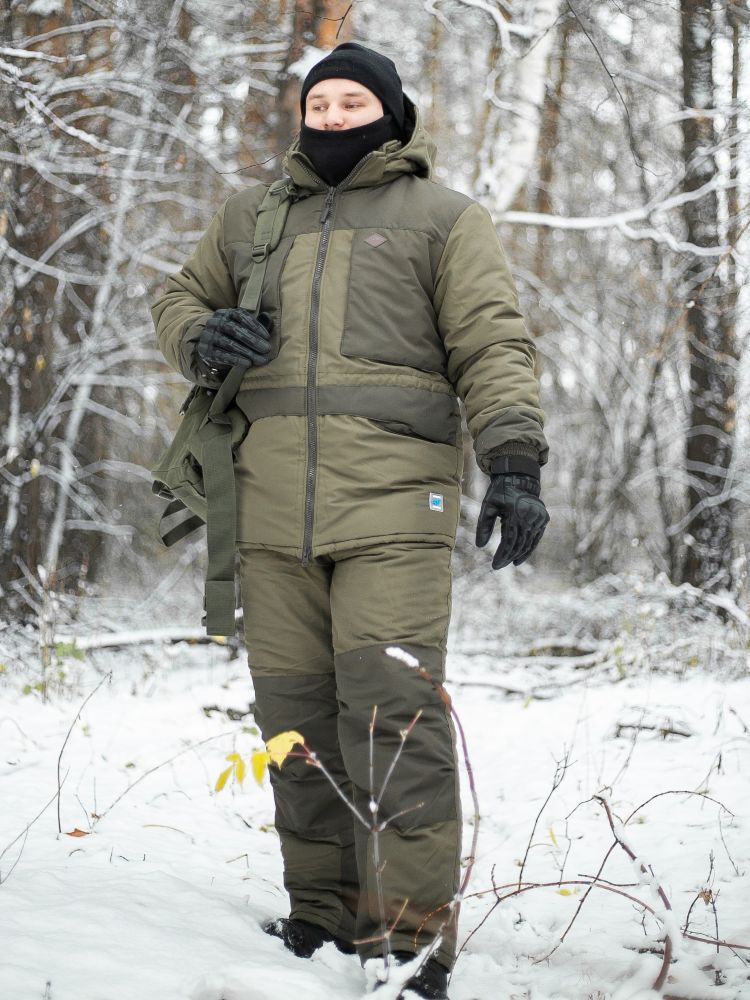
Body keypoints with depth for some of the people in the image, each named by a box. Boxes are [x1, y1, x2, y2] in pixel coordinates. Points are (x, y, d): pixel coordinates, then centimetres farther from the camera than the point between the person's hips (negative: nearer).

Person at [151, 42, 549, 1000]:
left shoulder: (442, 218, 8)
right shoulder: (250, 214, 20)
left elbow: (492, 346, 0)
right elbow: (178, 300, 29)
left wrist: (513, 464, -13)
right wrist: (203, 337, 4)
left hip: (393, 506, -4)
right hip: (274, 515, 4)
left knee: (392, 712, -12)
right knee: (296, 717, 6)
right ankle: (322, 915, 17)